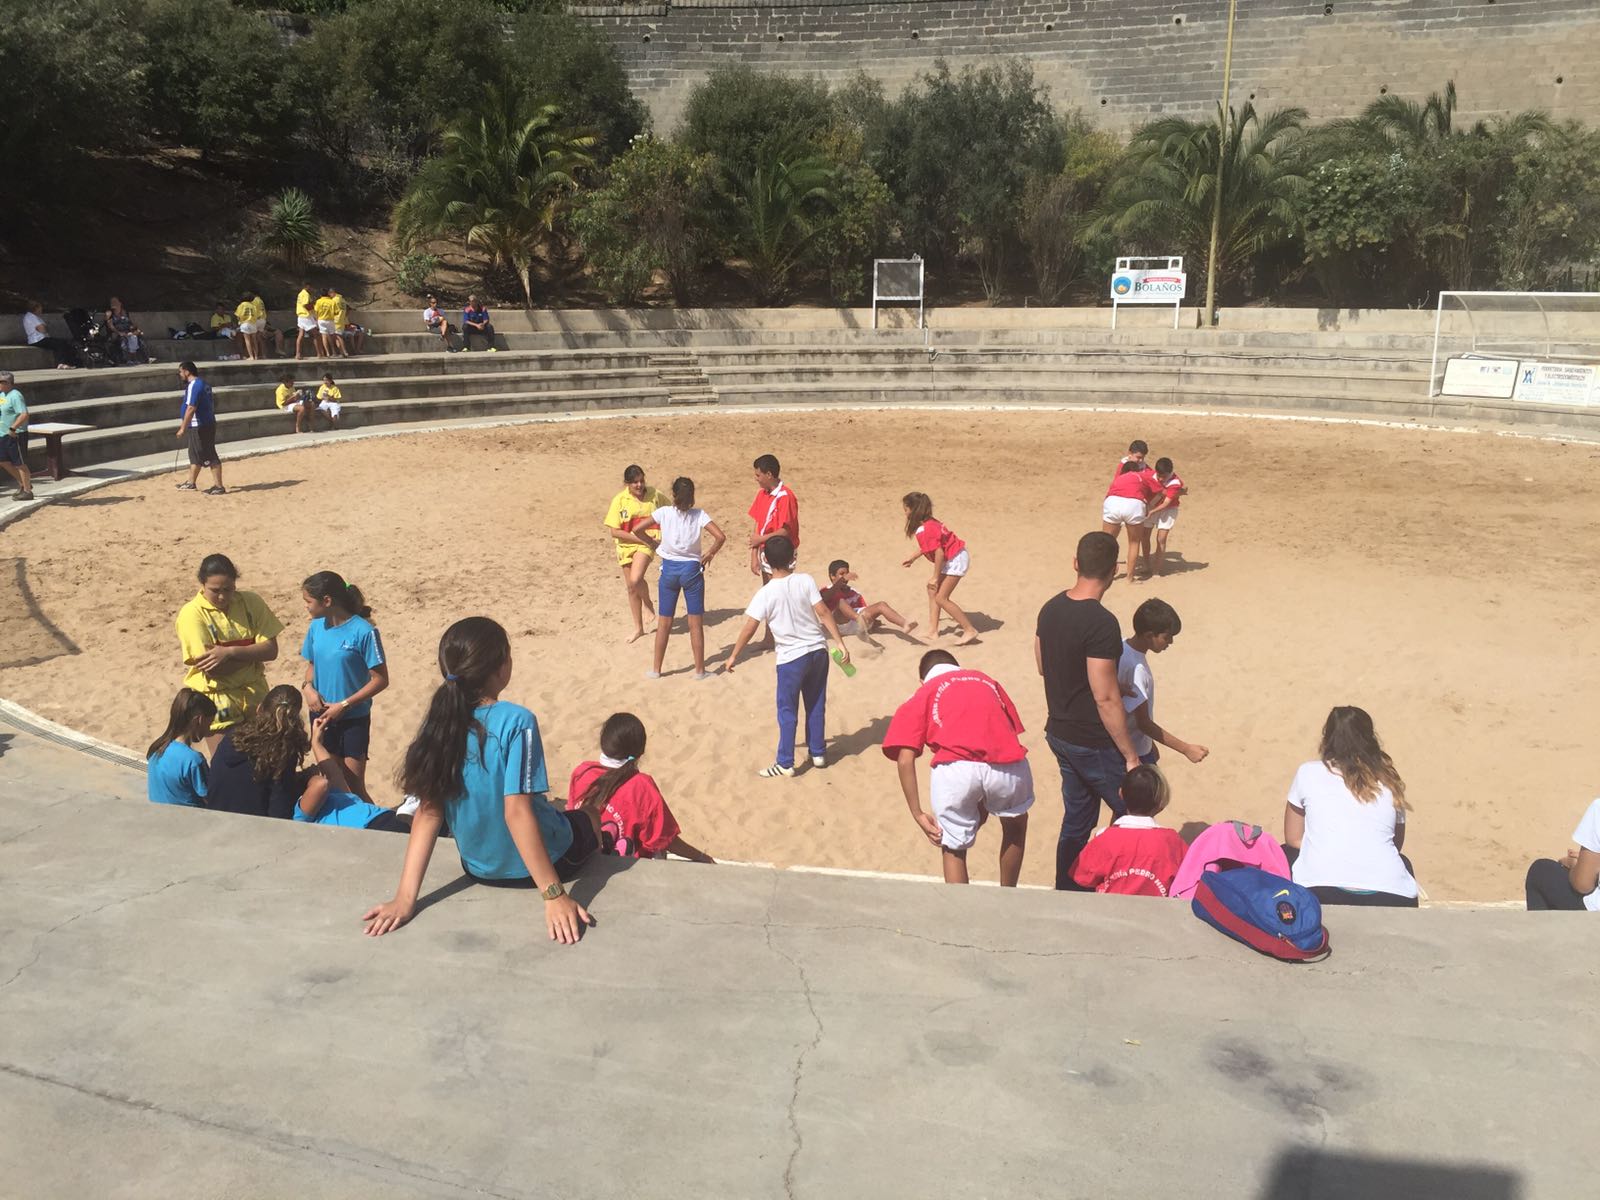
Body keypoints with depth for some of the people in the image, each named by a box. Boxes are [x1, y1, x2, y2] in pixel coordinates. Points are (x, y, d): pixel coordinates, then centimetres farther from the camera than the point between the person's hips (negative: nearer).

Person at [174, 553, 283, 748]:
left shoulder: (251, 602, -4)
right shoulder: (192, 613, -15)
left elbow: (271, 649, -10)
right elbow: (211, 668, -20)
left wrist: (229, 652, -22)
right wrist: (253, 652, -14)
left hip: (254, 693, 4)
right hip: (216, 698, -4)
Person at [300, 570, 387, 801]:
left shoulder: (363, 631, -18)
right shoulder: (316, 627, 0)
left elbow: (380, 680, -15)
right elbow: (312, 664, 14)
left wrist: (343, 705, -18)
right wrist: (308, 687, -7)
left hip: (353, 719, -5)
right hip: (322, 716, 5)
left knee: (354, 788, 0)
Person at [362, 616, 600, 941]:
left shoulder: (440, 724, -11)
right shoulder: (516, 722, -28)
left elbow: (428, 812, -14)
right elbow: (517, 812, -31)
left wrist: (405, 897, -12)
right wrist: (554, 895, -28)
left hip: (479, 868, 5)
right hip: (536, 864, -5)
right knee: (586, 819, 28)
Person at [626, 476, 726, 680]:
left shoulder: (664, 512, -5)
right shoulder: (700, 515, -6)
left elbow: (636, 529, -9)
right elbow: (720, 536, -17)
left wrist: (652, 544, 5)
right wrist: (709, 554, -1)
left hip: (669, 569, 1)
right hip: (692, 569, -1)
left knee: (664, 623, 11)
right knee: (696, 623, 7)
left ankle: (656, 670, 18)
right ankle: (700, 670, 12)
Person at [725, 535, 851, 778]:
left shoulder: (765, 594, -11)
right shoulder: (806, 581, -6)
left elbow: (749, 629, -10)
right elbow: (824, 613, -8)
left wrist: (733, 656, 1)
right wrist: (841, 644, -4)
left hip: (791, 658, -3)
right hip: (818, 651, 3)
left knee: (787, 712, 6)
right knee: (816, 706, 17)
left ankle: (785, 764, 9)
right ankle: (818, 753, 27)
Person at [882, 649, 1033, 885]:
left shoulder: (923, 694, 25)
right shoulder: (985, 680, 34)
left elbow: (905, 759, 10)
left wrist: (917, 813, 14)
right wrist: (985, 802, 38)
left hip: (955, 768, -3)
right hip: (1007, 764, 3)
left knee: (953, 849, 20)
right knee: (1015, 823, 33)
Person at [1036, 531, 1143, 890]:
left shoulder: (1050, 609, 1)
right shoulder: (1102, 624, -24)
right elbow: (1106, 699, -24)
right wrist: (1130, 756, -16)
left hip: (1059, 734, 8)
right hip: (1093, 744, -8)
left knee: (1076, 822, 19)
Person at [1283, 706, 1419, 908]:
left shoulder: (1308, 773, 13)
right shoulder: (1390, 782, 18)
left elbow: (1293, 840, 21)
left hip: (1322, 895, -3)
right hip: (1391, 900, 3)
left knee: (1286, 854, 28)